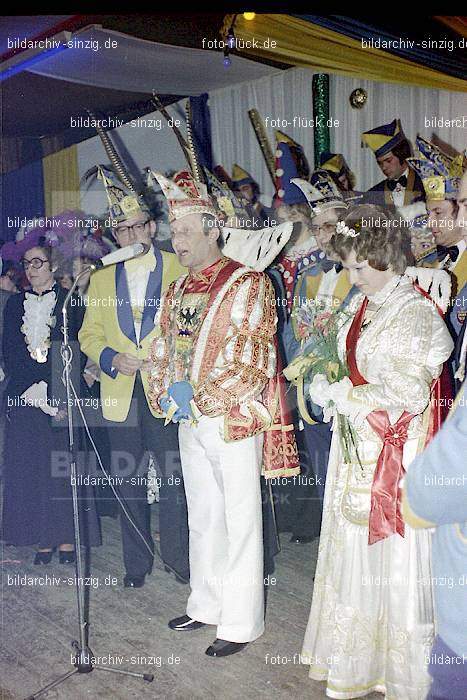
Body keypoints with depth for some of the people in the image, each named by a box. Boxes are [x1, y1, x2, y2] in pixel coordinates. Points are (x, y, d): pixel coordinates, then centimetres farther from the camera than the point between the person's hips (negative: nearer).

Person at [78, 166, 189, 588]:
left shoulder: (178, 269, 4)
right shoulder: (102, 279, 14)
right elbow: (89, 334, 13)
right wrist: (111, 359, -6)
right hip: (121, 395, 3)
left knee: (173, 476, 0)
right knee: (127, 480, 9)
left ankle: (178, 557, 17)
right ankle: (137, 563, 23)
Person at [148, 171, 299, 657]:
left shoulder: (248, 284, -10)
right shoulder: (176, 292, 12)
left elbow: (255, 364, -16)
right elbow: (161, 353, 15)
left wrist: (198, 399, -16)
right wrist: (167, 393, -5)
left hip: (234, 421, -7)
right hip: (189, 423, 7)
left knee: (240, 522, 3)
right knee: (202, 517, 17)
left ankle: (241, 623, 17)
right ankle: (207, 605, 33)